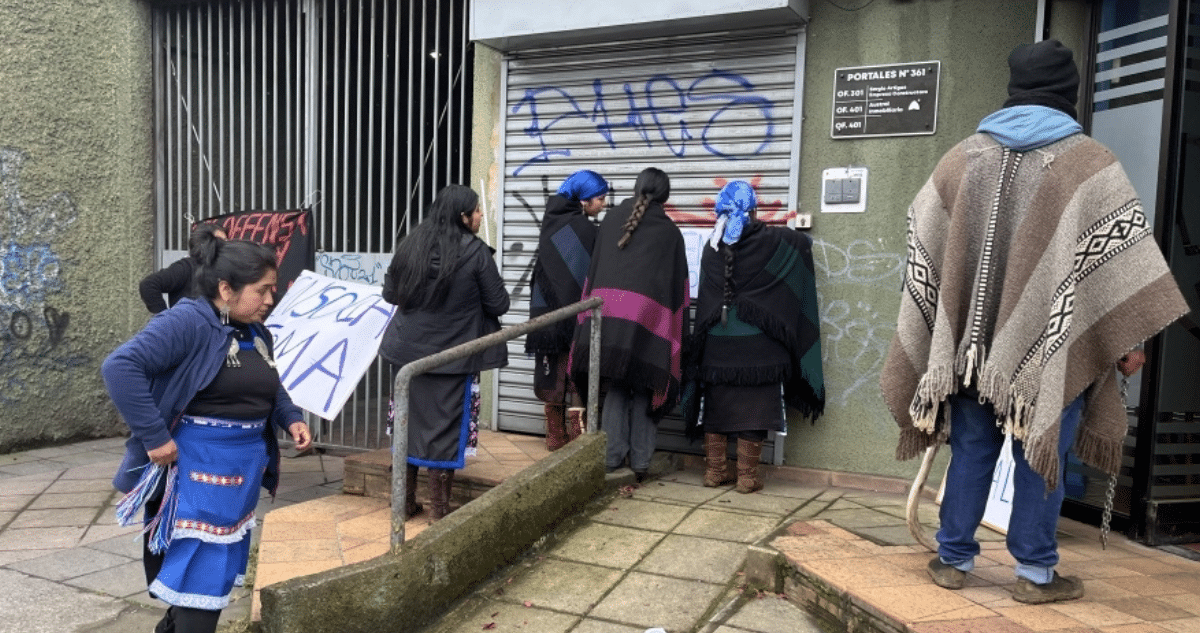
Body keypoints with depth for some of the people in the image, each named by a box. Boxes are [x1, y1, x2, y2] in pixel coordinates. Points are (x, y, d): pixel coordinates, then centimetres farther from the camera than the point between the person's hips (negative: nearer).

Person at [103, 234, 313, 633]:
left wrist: (291, 419, 1)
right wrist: (155, 436, -28)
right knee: (200, 569, -2)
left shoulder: (256, 333, 7)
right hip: (199, 469, -8)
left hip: (245, 469, 9)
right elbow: (119, 367, -28)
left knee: (221, 563, 22)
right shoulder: (187, 323, -19)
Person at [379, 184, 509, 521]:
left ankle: (406, 500, 27)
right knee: (445, 427, 6)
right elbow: (499, 304, -8)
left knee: (409, 421, 15)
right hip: (452, 355, -5)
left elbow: (389, 293, 10)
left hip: (407, 349, 5)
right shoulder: (475, 252, -14)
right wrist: (479, 292, 12)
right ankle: (439, 508, 15)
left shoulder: (409, 245, 1)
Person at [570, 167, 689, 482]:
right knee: (644, 390, 8)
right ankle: (640, 462, 9)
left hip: (607, 313, 2)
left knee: (615, 387, 10)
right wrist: (676, 334, 13)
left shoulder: (611, 219, 11)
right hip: (649, 318, -1)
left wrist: (590, 313, 20)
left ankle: (612, 458, 8)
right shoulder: (669, 231, 7)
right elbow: (678, 284, 8)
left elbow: (593, 270, 14)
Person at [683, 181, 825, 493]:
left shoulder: (712, 247, 2)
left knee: (716, 406, 12)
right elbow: (805, 242, 12)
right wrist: (800, 238, 32)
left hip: (717, 345, 3)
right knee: (753, 409, 5)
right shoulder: (772, 241, -6)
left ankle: (714, 470, 18)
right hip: (757, 346, -3)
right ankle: (747, 476, 10)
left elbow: (705, 297, 8)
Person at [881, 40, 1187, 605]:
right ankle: (1035, 572, 13)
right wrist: (1128, 341, 0)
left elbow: (924, 239, 14)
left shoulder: (966, 155, 9)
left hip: (974, 337, 3)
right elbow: (1122, 253, -6)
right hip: (1051, 342, -3)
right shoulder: (1086, 160, -2)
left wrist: (952, 326, 24)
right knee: (1041, 455, 6)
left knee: (971, 451, 10)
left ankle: (952, 559, 17)